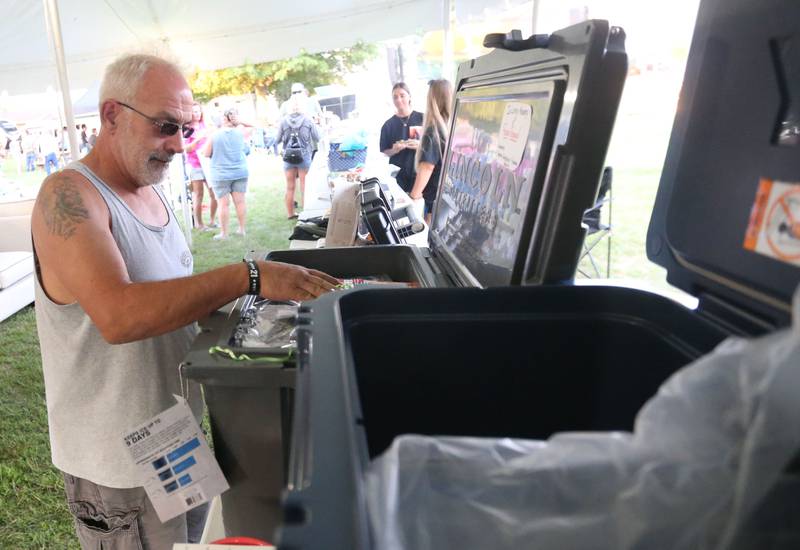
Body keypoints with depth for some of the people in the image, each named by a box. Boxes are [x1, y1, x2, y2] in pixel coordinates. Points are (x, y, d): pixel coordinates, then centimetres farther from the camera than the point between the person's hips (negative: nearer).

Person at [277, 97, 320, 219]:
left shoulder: (284, 121, -4)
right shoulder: (308, 120, -7)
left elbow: (277, 140, 2)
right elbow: (317, 138, -2)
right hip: (304, 156, -1)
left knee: (290, 187, 12)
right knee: (305, 186, 5)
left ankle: (290, 213, 21)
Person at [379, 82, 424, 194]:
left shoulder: (422, 118, -1)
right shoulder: (388, 125, 3)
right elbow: (384, 152, 8)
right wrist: (394, 150, -13)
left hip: (421, 173, -1)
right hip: (398, 176, 1)